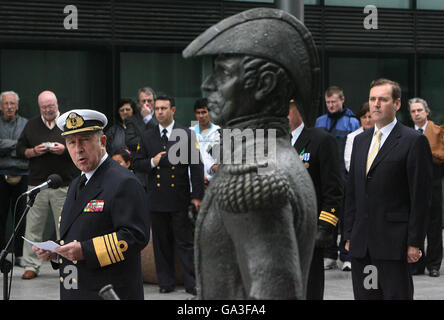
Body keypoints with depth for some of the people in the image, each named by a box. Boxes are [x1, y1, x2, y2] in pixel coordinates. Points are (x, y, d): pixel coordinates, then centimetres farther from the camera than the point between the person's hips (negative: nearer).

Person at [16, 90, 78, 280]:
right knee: (33, 227, 0)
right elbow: (20, 149, 13)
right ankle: (31, 265, 6)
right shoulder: (32, 125, 12)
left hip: (64, 185, -2)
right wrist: (33, 152, -7)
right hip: (37, 183, 2)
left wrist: (65, 149, -13)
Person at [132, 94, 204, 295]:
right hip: (156, 198, 3)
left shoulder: (186, 135, 1)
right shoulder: (147, 136, 9)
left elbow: (196, 166, -1)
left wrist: (197, 195, -6)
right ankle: (166, 282, 15)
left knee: (185, 242, -2)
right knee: (161, 243, 7)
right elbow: (137, 163, 11)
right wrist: (152, 162, -11)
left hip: (179, 198, -3)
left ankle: (191, 283, 0)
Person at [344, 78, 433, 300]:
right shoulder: (360, 140, 16)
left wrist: (415, 243, -12)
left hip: (393, 243, -6)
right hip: (361, 244, 6)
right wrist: (349, 235, 12)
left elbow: (421, 196, -8)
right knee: (364, 295, 7)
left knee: (396, 295, -5)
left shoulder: (414, 141, -5)